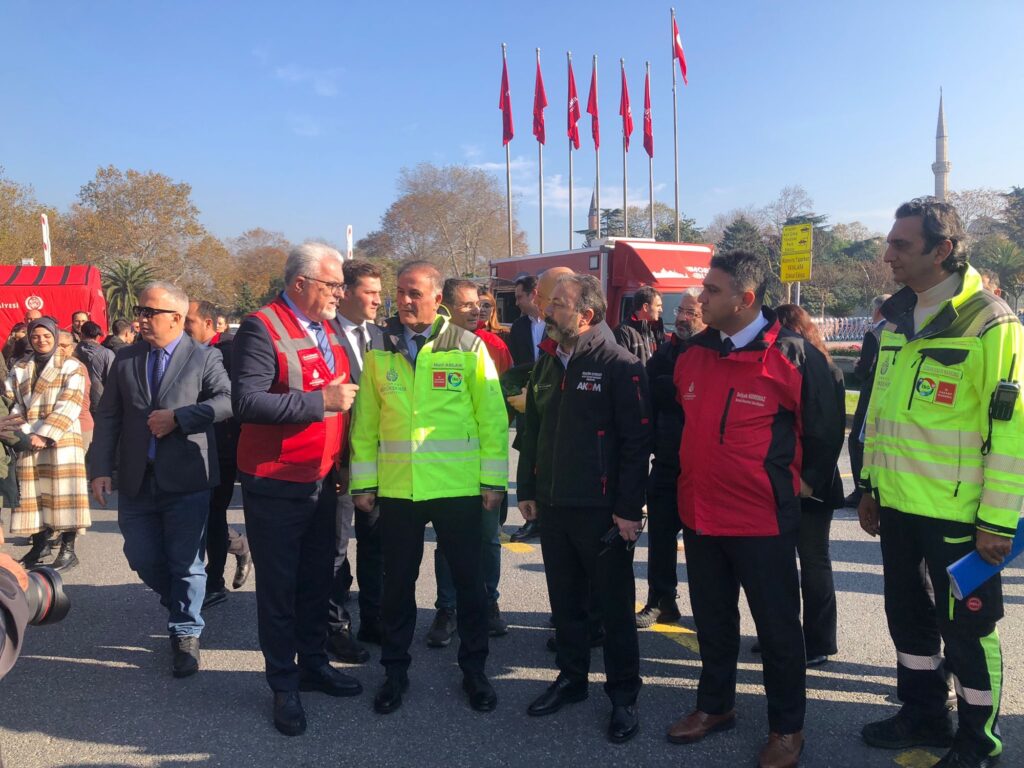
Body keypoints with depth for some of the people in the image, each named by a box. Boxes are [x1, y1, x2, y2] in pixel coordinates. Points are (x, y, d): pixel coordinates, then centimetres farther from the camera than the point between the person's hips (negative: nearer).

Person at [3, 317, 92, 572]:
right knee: (32, 493, 7)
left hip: (62, 439, -4)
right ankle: (40, 544, 22)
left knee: (63, 493, -3)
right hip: (28, 440, 4)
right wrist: (23, 434, -9)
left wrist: (45, 435, -16)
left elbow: (68, 406, -8)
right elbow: (13, 403, 8)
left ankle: (68, 549, 3)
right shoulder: (19, 368, 14)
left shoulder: (71, 366, 1)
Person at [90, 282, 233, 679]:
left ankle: (186, 634, 22)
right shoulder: (125, 358, 8)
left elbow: (228, 400, -17)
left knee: (185, 562, 3)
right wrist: (100, 468, -2)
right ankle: (182, 606, 39)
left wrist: (178, 417, -22)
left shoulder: (204, 358, -4)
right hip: (135, 481, 5)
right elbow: (108, 417, 6)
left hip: (186, 480, -4)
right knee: (143, 560, 12)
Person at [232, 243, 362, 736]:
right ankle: (284, 685, 21)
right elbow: (246, 401, -26)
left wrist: (342, 465, 12)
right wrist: (321, 401, -24)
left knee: (317, 580, 17)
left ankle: (314, 664, 34)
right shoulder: (262, 329, -15)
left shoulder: (328, 330, 10)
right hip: (275, 487, -7)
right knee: (278, 588, 7)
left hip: (322, 482, 7)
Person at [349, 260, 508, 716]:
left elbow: (493, 418, -3)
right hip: (396, 487, 2)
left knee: (469, 582, 11)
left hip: (458, 488, -2)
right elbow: (365, 421, 5)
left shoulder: (468, 348, -3)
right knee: (397, 583, 14)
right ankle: (395, 671, 33)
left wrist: (493, 479, -6)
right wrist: (363, 481, 1)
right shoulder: (379, 350, 4)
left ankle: (474, 670, 31)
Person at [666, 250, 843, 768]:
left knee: (777, 627, 9)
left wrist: (807, 483, 2)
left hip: (763, 519, -5)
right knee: (712, 620, 19)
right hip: (699, 514, 6)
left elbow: (824, 430, -3)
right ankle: (714, 706, 38)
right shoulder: (693, 354, 3)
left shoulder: (793, 356, -13)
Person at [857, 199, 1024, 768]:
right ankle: (923, 715, 40)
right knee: (908, 615, 19)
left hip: (958, 514, -7)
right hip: (898, 505, 7)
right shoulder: (898, 320, 8)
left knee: (966, 627, 8)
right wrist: (871, 484, 15)